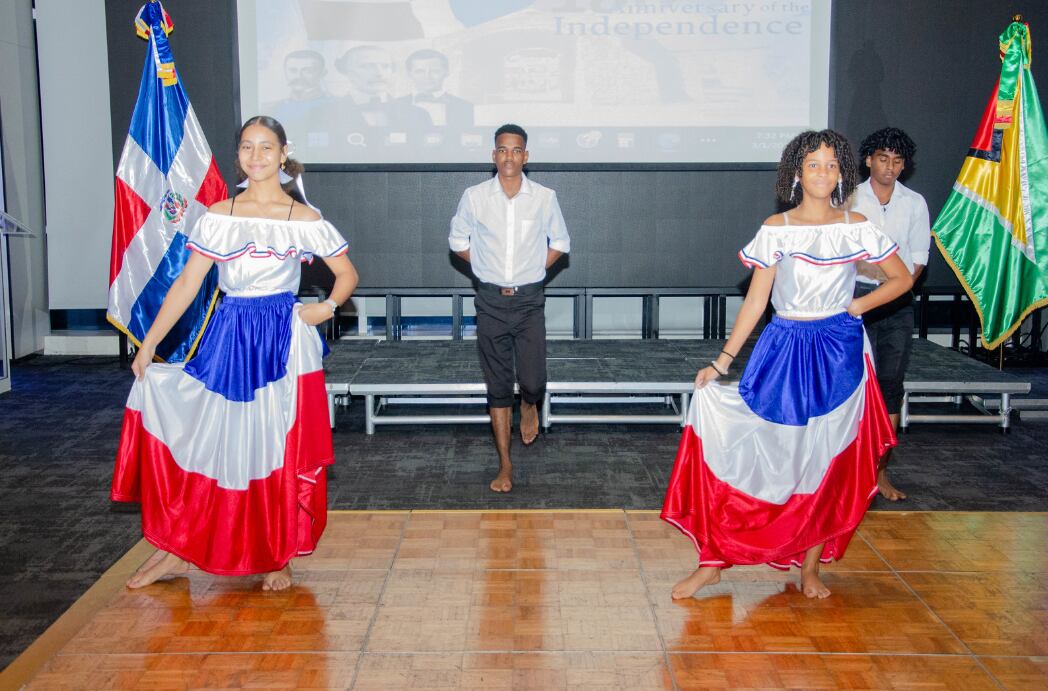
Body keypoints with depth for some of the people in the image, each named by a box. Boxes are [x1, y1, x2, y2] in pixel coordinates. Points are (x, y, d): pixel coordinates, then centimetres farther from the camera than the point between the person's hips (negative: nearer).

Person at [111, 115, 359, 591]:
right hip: (228, 338, 2)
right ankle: (177, 550, 17)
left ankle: (279, 557, 19)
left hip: (284, 341, -2)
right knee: (206, 441, 3)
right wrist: (148, 344, 0)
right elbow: (186, 284, 3)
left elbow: (347, 273, 10)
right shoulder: (218, 217, 5)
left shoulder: (304, 220, 1)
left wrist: (327, 307, -9)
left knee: (282, 449, 4)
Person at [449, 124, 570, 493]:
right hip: (491, 301, 0)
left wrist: (534, 270, 5)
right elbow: (458, 240, 11)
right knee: (497, 385, 4)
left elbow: (560, 242, 11)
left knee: (533, 381, -7)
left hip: (529, 300, 0)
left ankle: (528, 405, 32)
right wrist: (488, 268, 6)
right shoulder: (474, 197, -3)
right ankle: (505, 464, 15)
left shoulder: (545, 197, -4)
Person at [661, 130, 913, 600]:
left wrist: (859, 305, -2)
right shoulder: (776, 229, 1)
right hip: (783, 349, -1)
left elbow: (902, 278, 13)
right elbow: (754, 302, 0)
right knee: (751, 451, -5)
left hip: (839, 353, 1)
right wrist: (721, 362, -5)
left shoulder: (857, 227, 3)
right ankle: (711, 561, 4)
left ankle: (811, 568, 21)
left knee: (828, 463, 7)